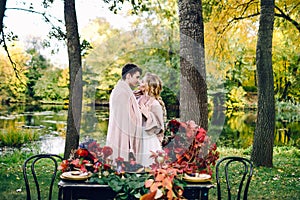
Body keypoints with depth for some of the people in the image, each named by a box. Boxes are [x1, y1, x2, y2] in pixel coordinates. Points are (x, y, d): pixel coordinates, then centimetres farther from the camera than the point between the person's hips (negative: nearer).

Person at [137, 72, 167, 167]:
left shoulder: (155, 104, -15)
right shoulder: (140, 100, 6)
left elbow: (158, 126, -14)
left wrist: (147, 114, -22)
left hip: (149, 142, -7)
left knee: (148, 165, 0)